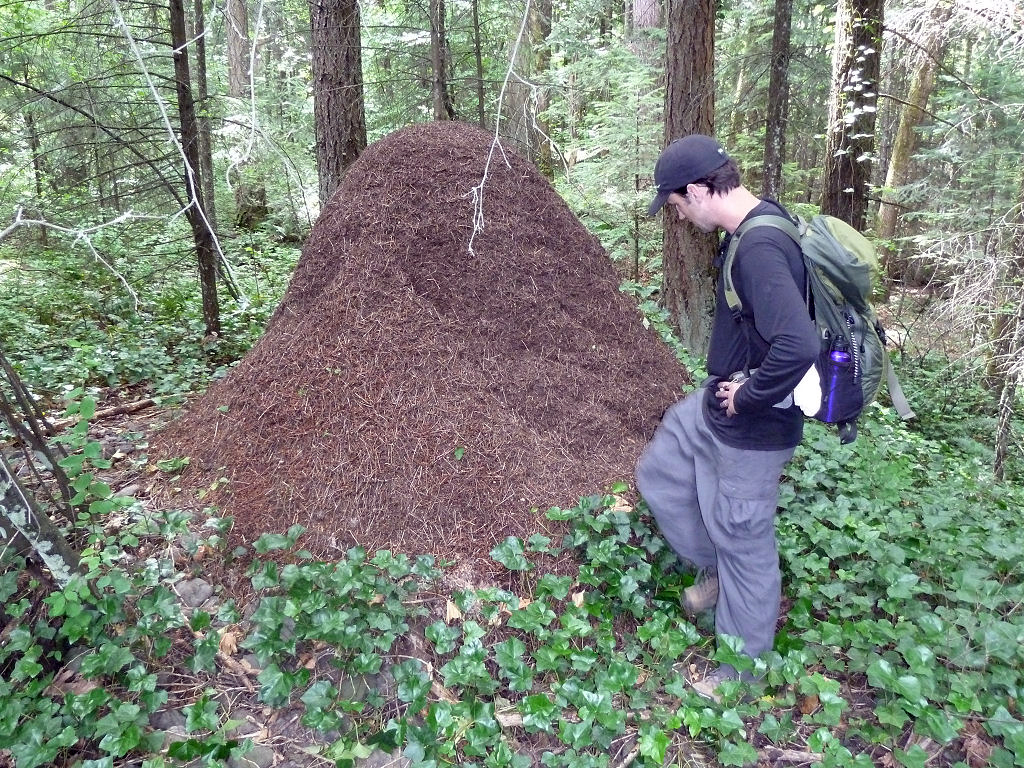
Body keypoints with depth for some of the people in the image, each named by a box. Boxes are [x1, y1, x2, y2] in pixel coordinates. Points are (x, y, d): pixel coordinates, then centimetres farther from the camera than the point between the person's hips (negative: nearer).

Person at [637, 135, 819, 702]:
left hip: (750, 428, -10)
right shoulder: (759, 226, 2)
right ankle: (713, 568, 41)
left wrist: (748, 399, -23)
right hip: (716, 401, 10)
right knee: (659, 469, 23)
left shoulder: (759, 248, -29)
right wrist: (730, 388, 10)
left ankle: (745, 665, 31)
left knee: (744, 542, 8)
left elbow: (797, 345, -41)